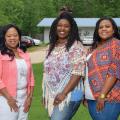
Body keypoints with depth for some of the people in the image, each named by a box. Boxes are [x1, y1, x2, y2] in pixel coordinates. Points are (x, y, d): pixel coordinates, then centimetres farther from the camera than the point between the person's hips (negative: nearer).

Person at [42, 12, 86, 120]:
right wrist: (46, 94, 11)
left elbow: (77, 73, -16)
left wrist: (64, 93, -19)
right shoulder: (52, 47, 11)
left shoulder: (76, 46, -9)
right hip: (52, 96, 6)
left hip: (69, 96, -6)